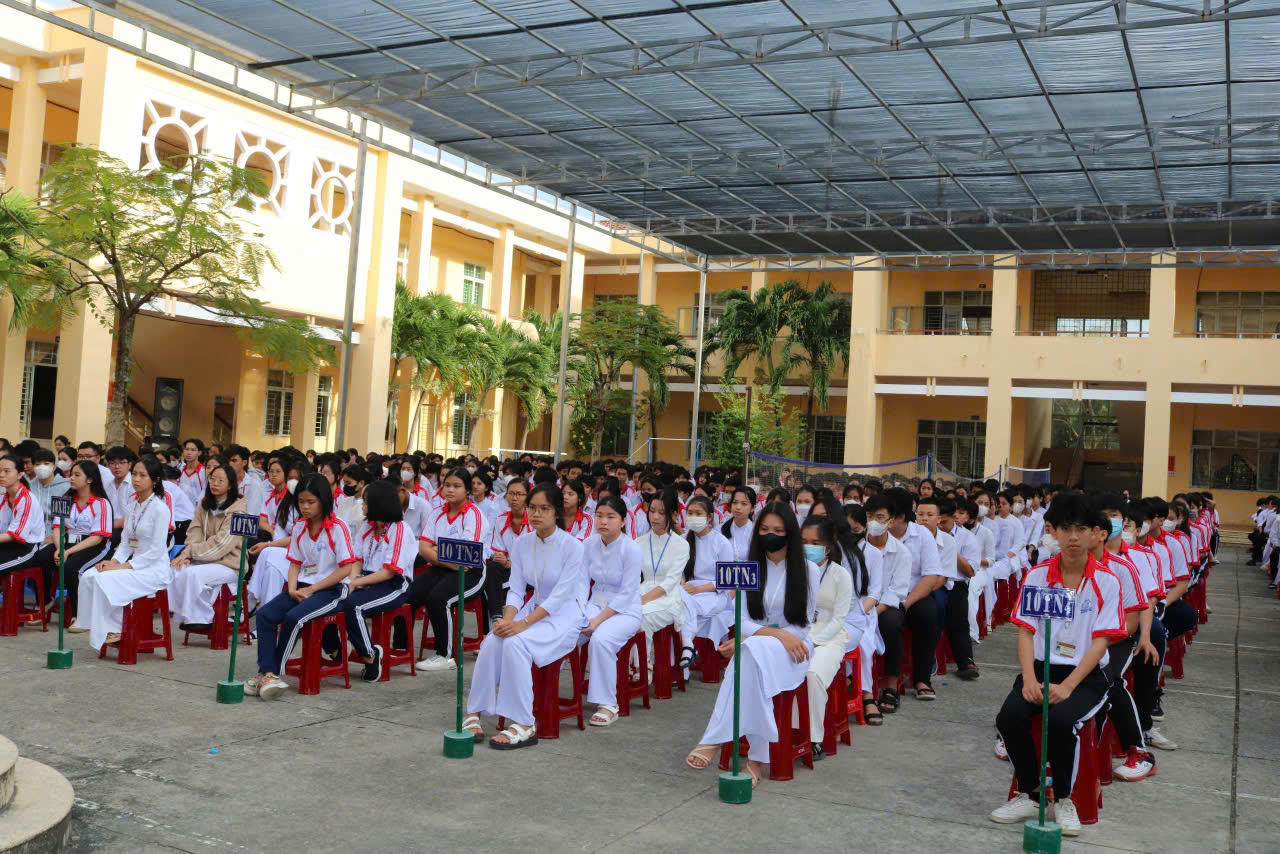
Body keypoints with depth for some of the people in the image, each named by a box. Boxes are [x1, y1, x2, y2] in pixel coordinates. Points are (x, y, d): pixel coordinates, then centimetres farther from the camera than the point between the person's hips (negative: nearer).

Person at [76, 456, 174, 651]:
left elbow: (156, 550, -15)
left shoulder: (160, 509, -11)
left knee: (105, 580, -25)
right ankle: (99, 626, -8)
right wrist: (114, 561, -5)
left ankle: (114, 629, -8)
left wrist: (124, 566, -18)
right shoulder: (131, 507, 12)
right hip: (134, 565, 7)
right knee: (89, 576, -13)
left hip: (155, 569, -7)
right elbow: (125, 542, 14)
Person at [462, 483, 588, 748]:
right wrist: (508, 619, -17)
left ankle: (523, 724, -24)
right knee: (493, 640, -23)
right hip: (536, 608, 5)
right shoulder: (523, 543, 3)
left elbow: (560, 595, -20)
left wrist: (524, 623, -27)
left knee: (516, 642, -30)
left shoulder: (571, 546, -14)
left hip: (566, 614, -5)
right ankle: (474, 713, -13)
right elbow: (516, 589, 3)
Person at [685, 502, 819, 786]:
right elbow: (742, 622, 3)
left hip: (793, 648, -2)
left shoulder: (807, 569, 3)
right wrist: (778, 634, -18)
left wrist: (749, 639, -10)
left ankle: (714, 739, -37)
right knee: (750, 660, -38)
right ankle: (756, 757, -40)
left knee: (751, 651, -38)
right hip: (752, 644, 2)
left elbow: (803, 625, 0)